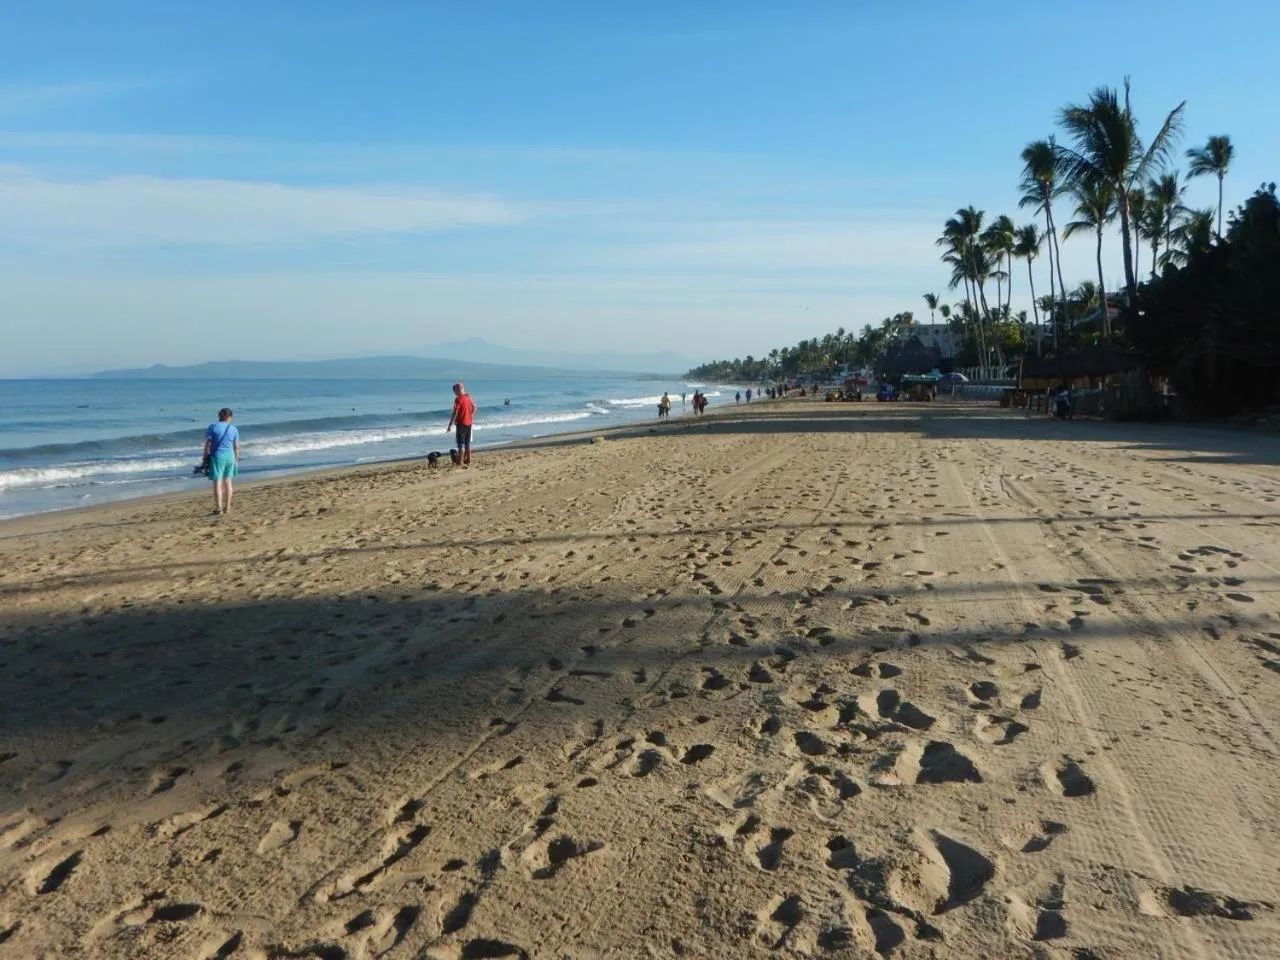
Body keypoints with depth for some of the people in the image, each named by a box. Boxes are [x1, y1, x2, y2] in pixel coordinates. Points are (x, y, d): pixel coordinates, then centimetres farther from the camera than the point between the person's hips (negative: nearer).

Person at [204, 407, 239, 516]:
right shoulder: (234, 429, 3)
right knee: (227, 482, 14)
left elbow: (207, 444, -8)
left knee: (217, 483, -1)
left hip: (217, 456, -3)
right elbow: (236, 447, 7)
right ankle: (227, 507, 19)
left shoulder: (213, 427, -5)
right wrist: (237, 459, 18)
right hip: (230, 456, 3)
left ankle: (219, 509, -3)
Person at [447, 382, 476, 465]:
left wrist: (450, 425, -18)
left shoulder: (458, 399, -17)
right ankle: (468, 461, 20)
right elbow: (474, 408, 17)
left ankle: (460, 462, -2)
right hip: (469, 422, 7)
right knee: (467, 443, 15)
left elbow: (455, 413, -20)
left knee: (461, 443, -2)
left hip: (461, 423, -7)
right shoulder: (468, 397, 6)